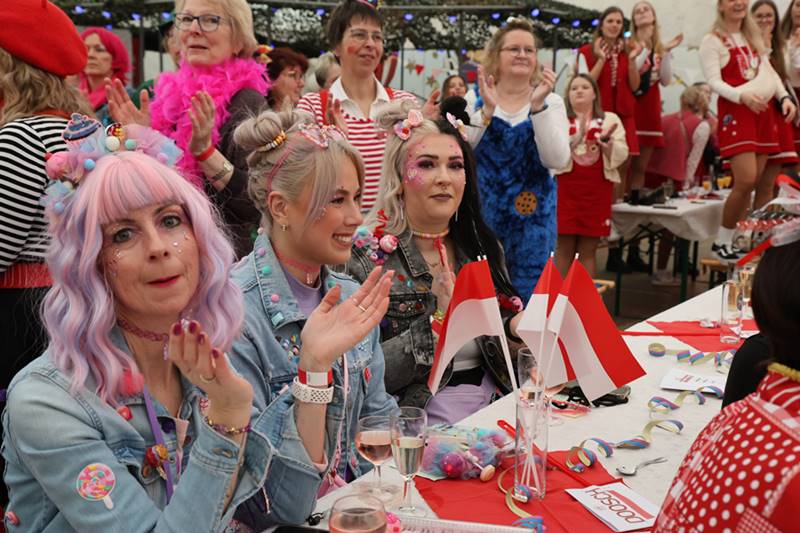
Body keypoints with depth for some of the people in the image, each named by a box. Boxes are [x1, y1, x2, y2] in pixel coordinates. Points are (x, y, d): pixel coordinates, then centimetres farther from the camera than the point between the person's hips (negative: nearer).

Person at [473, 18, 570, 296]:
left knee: (527, 296, 6)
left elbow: (557, 160, -12)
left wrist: (538, 106, -21)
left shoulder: (551, 101, 1)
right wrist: (487, 109, -22)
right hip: (481, 211, 0)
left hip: (532, 216, 0)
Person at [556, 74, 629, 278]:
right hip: (566, 188, -1)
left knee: (588, 250, 5)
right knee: (564, 249, 0)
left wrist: (607, 142, -16)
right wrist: (576, 137, -22)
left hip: (597, 190, 2)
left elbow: (621, 155, 3)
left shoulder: (610, 120, 11)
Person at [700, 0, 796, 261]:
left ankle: (731, 240, 12)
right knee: (746, 181, -17)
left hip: (762, 111, 7)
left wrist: (784, 97, 2)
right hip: (735, 111, -7)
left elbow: (769, 72, 18)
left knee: (752, 184, 3)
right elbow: (714, 81, -12)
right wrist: (742, 96, -27)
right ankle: (721, 242, -2)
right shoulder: (712, 40, -3)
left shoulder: (754, 37, 19)